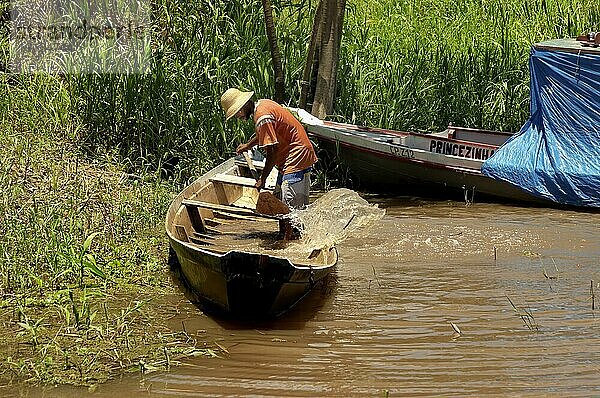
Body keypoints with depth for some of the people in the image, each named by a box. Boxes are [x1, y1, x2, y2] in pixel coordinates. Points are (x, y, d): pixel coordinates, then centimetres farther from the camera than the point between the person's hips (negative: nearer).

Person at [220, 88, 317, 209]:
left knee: (293, 208, -13)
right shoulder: (263, 104, 10)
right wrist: (247, 145, 41)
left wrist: (262, 179, -13)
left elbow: (272, 151, -21)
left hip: (296, 157, -11)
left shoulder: (262, 118, -21)